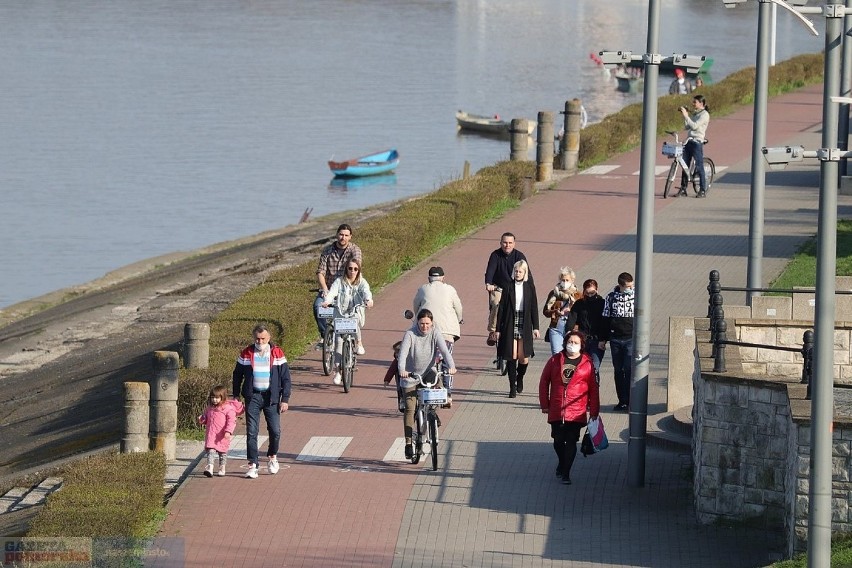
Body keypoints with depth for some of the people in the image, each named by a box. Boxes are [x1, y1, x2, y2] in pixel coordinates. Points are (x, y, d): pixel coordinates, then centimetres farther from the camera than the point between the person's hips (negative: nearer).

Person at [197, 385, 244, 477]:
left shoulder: (228, 408, -9)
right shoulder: (210, 408, 9)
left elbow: (231, 421, -13)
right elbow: (205, 417, 24)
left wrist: (228, 431, -25)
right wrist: (201, 419, 1)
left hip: (222, 436, -3)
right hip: (211, 434, 3)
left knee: (222, 452, 12)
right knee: (210, 450, -11)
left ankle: (222, 469, 26)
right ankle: (210, 468, -21)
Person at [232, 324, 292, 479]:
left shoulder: (277, 354, 1)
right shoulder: (246, 354, 3)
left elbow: (286, 378, 3)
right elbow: (237, 375, 14)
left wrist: (285, 399, -3)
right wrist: (236, 395, 9)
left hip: (271, 397, 0)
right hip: (252, 396, 0)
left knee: (275, 430, -1)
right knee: (251, 431, -6)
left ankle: (272, 457, 26)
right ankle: (252, 465, -3)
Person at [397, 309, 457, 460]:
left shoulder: (435, 333, -11)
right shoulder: (410, 334, -17)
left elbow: (444, 350, -22)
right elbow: (403, 353, -28)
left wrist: (451, 366, -40)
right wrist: (402, 370, -47)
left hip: (428, 373, 2)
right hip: (411, 376, -2)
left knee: (438, 381, -28)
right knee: (409, 409, -8)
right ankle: (408, 444, -2)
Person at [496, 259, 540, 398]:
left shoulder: (529, 287, 5)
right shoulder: (508, 287, 2)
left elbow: (534, 308, 7)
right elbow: (502, 308, 3)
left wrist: (535, 327, 2)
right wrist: (498, 329, 1)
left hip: (525, 325, 1)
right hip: (510, 326, -1)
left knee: (524, 358, -1)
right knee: (512, 357, -6)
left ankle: (519, 379, 28)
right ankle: (512, 388, 1)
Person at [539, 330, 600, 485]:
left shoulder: (587, 363, 1)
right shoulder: (555, 360, 5)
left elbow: (593, 389, 3)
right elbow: (544, 382, 11)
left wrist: (594, 412, 2)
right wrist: (544, 404, 8)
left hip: (576, 412, -2)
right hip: (556, 411, 2)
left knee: (571, 442, -5)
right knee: (558, 441, 10)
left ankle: (566, 473, 1)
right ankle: (562, 463, 37)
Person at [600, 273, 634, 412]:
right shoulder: (611, 297, 4)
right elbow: (606, 319, 10)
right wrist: (603, 339, 9)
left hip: (631, 339, -2)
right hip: (615, 339, 2)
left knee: (629, 370, -11)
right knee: (618, 370, 6)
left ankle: (629, 401, -8)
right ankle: (622, 401, 13)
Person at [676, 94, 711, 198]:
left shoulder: (704, 114, -8)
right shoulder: (695, 114, 17)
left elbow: (694, 126, -19)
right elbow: (687, 127, 14)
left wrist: (686, 116, -19)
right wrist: (684, 116, 4)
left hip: (697, 142, -8)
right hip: (689, 141, 8)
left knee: (699, 167, -5)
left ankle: (703, 190, 1)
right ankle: (683, 188, 12)